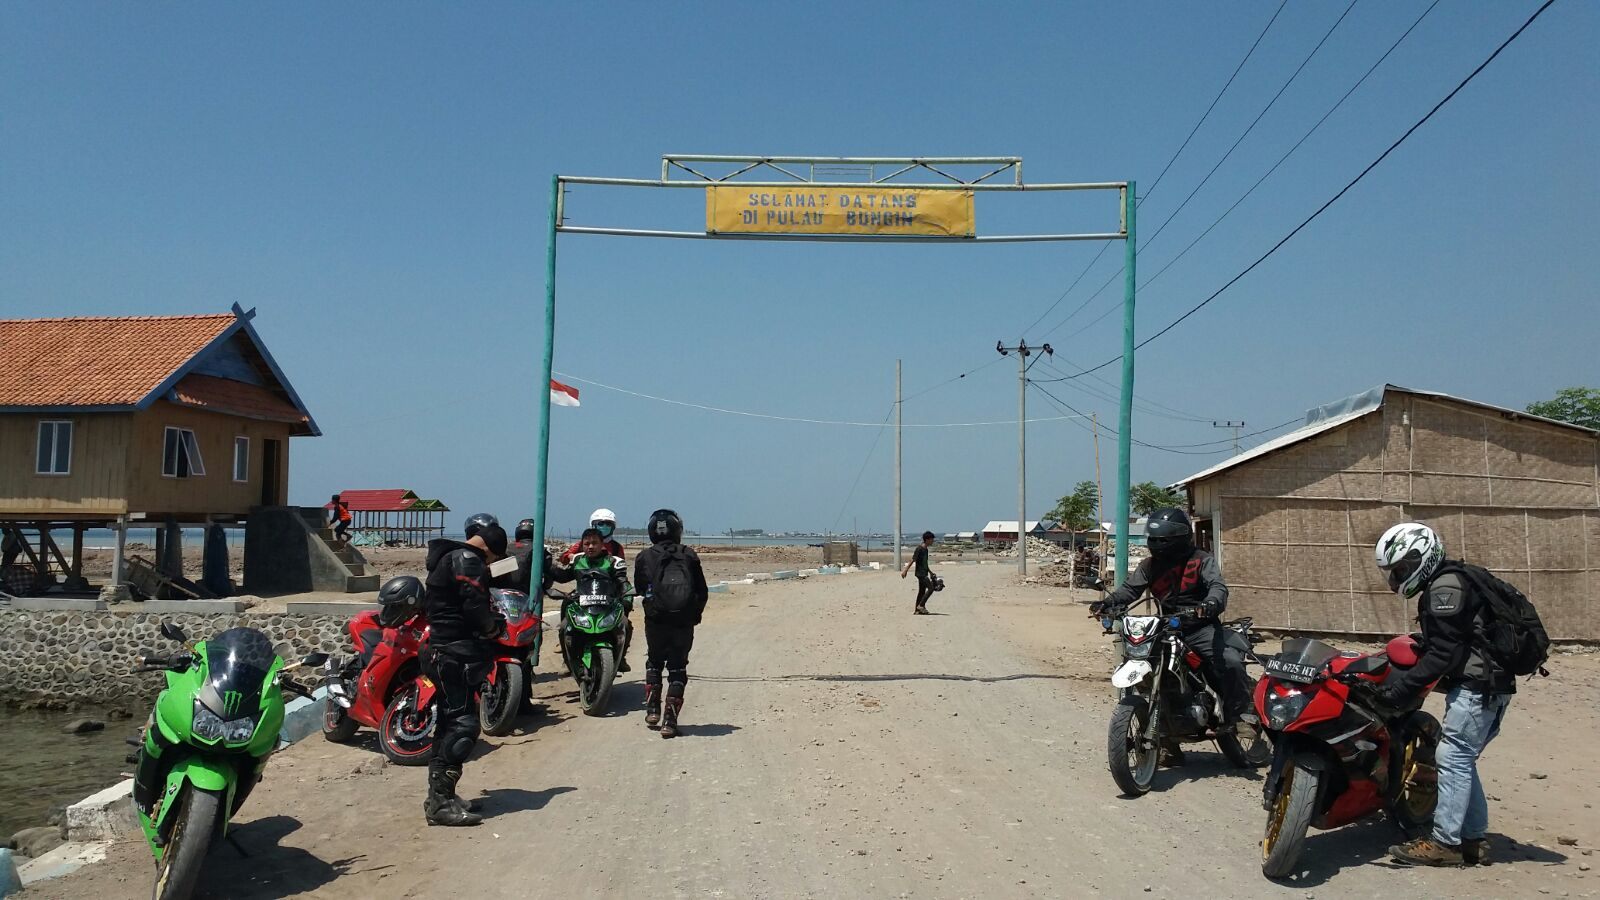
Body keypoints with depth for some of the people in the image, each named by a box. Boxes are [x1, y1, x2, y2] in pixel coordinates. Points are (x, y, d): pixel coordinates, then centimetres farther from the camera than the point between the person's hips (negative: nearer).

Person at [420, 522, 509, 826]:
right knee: (463, 724, -11)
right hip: (457, 653, -11)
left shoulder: (446, 557, 19)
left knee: (449, 722, 15)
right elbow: (476, 606, -23)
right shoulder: (468, 560, -13)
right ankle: (441, 803, -12)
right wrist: (493, 627, -2)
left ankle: (439, 796, 21)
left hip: (441, 650, 11)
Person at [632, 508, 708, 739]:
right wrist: (695, 615, 16)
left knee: (654, 662, 23)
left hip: (655, 621, 0)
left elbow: (639, 588, 12)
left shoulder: (644, 558, -1)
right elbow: (702, 592, 2)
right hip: (684, 623, 0)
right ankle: (670, 720, 2)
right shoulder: (689, 556, 0)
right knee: (677, 668, 8)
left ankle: (652, 708, 17)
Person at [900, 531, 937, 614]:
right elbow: (912, 560, -17)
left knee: (922, 591, 9)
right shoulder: (919, 549, -14)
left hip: (924, 573, 9)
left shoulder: (925, 549, 14)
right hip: (920, 573, -9)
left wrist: (930, 572, 31)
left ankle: (917, 610, 12)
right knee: (930, 588, -14)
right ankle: (921, 605, -9)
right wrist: (905, 570, -19)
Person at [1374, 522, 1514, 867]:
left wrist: (1400, 687, -20)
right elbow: (1441, 647, 23)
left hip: (1477, 686, -11)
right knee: (1461, 761, 13)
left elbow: (1442, 654, -20)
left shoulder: (1445, 587, -15)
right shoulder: (1445, 584, 18)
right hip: (1484, 683, 11)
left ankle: (1445, 842, -8)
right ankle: (1474, 840, 17)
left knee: (1452, 757, -10)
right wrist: (1402, 675, 21)